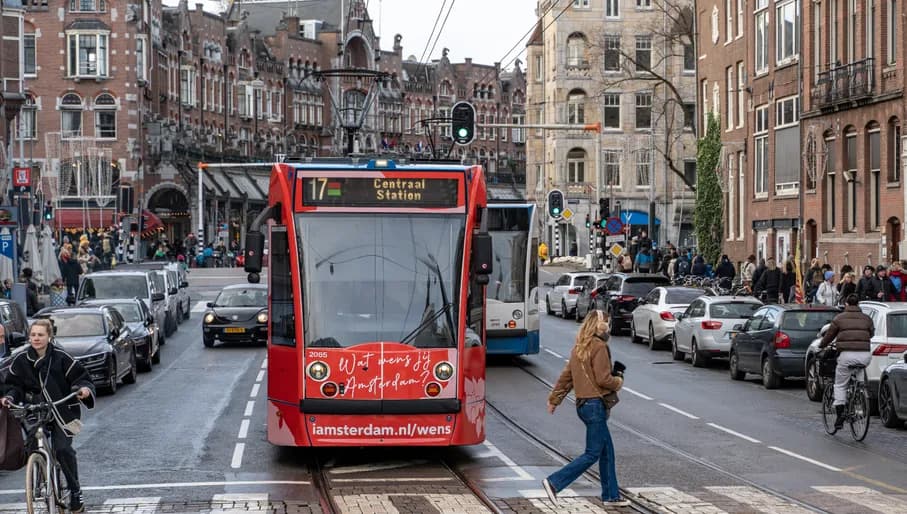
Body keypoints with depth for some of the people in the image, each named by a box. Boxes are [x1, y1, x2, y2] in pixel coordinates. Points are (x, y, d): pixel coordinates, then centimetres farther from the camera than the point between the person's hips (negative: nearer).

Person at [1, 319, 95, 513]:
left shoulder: (61, 358, -8)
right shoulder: (21, 361, 1)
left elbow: (80, 378, -4)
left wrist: (85, 389, -25)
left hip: (61, 411, -3)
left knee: (63, 449, -14)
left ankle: (75, 492, 2)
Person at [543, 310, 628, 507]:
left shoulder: (579, 348, 11)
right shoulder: (599, 347, -15)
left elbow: (566, 376, 15)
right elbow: (603, 379, -19)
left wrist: (554, 399, 20)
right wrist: (618, 382, 0)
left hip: (583, 404, 9)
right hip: (595, 404, -9)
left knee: (607, 450, 15)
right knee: (592, 454, -4)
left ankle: (611, 496, 20)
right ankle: (554, 482, -9)